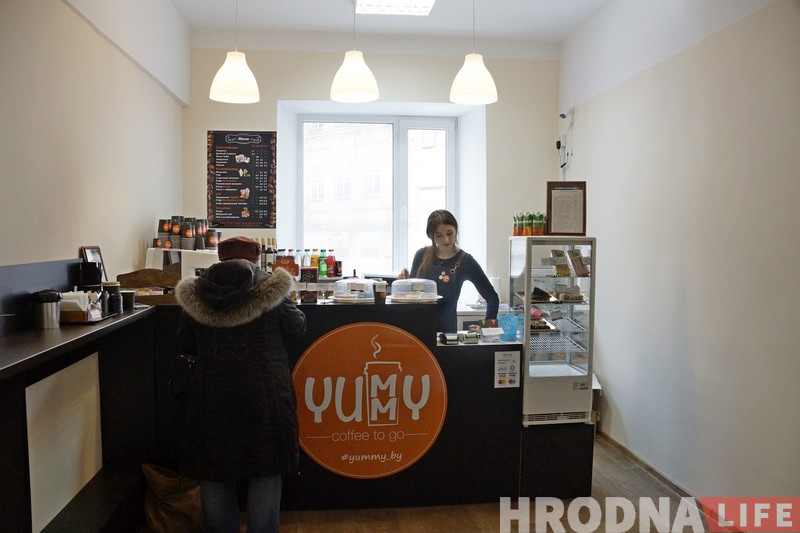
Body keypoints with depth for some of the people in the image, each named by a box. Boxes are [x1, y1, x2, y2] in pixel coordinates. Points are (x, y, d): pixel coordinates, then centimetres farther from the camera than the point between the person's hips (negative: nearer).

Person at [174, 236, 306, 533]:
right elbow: (296, 329, 5)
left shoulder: (195, 296, 2)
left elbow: (186, 346, 11)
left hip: (212, 398, 2)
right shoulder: (270, 291, -6)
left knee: (214, 469, 16)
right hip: (264, 396, -2)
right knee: (265, 470, 11)